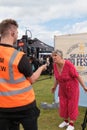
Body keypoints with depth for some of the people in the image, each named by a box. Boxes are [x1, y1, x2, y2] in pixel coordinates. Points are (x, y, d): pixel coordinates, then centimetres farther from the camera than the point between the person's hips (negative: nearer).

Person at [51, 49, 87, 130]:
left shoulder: (68, 64, -30)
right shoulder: (55, 65, -11)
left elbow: (77, 76, -23)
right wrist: (54, 86, 17)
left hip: (72, 87, -6)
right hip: (62, 88, 6)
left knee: (72, 105, 4)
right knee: (63, 105, 13)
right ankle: (66, 121, 32)